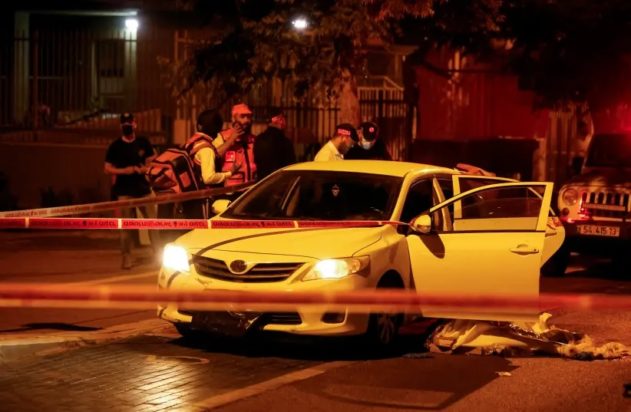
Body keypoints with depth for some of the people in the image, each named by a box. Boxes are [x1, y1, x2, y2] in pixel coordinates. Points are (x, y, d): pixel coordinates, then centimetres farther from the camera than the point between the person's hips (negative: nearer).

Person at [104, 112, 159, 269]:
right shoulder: (115, 146, 2)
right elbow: (107, 168, 1)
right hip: (124, 191, -2)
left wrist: (145, 169, -10)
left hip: (143, 188, 2)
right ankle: (126, 257, 2)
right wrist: (123, 171, -16)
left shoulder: (143, 143, 8)